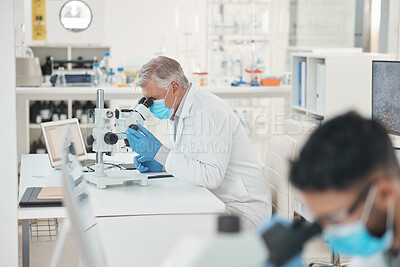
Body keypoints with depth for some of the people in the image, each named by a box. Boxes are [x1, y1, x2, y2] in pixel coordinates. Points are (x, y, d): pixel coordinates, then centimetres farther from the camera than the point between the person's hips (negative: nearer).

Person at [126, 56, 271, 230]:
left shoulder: (209, 111, -21)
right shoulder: (176, 111, 8)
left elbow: (211, 176, -28)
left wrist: (159, 152, -28)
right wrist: (161, 164, 0)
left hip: (242, 207, -8)